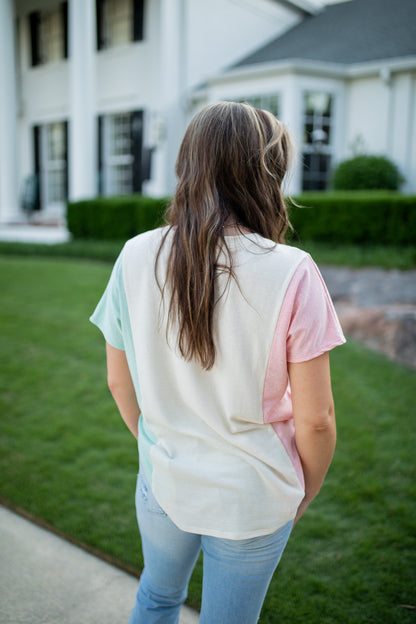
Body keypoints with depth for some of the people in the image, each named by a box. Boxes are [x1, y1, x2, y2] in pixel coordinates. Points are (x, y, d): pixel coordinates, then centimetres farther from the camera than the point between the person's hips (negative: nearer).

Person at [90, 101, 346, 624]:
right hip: (254, 499, -2)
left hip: (162, 482, 3)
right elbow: (315, 420, -16)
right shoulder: (292, 274, -22)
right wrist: (305, 494, 3)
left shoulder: (135, 258, -12)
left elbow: (119, 382, -1)